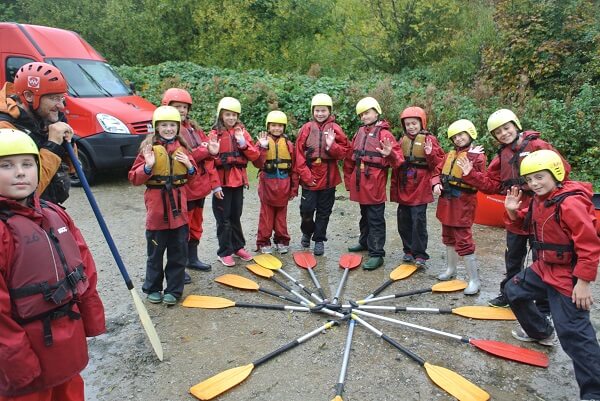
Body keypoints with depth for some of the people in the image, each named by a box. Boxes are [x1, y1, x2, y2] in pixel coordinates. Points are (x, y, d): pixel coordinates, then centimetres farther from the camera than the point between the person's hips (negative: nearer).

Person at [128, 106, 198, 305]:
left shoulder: (182, 147, 6)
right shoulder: (149, 147, -5)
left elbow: (192, 176, 15)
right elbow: (134, 178, -7)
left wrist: (190, 166, -5)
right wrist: (148, 166, -23)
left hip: (178, 206, 3)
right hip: (156, 206, -3)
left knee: (178, 251, 9)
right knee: (155, 252, 9)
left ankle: (173, 290, 21)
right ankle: (153, 288, 26)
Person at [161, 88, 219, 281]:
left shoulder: (194, 128, 13)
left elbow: (208, 156, 11)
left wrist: (213, 182, 2)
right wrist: (204, 150, -19)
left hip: (200, 186, 8)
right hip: (182, 188, -8)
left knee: (196, 224, 19)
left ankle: (192, 258, 35)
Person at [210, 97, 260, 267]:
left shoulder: (242, 132, 6)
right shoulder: (215, 134, -6)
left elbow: (255, 155, -1)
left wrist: (243, 143, -16)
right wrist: (215, 185, -15)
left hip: (238, 182, 4)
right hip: (222, 183, -4)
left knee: (236, 216, 15)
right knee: (224, 219, 4)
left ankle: (238, 247, 28)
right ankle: (225, 252, 15)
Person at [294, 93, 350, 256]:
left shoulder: (335, 129, 0)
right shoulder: (307, 128, -1)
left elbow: (344, 151, -2)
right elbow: (299, 154, -3)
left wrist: (332, 146, -21)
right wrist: (305, 175, -9)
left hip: (328, 178, 1)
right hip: (309, 179, 0)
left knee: (324, 211, 9)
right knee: (306, 209, 2)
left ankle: (319, 240, 24)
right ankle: (307, 232, 31)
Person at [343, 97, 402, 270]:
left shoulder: (384, 133, -9)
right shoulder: (360, 133, 11)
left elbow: (398, 159, -14)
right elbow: (350, 157, 17)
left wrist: (390, 154, -35)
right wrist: (348, 178, 17)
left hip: (375, 184, -7)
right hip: (360, 184, 7)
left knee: (376, 220, -2)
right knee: (365, 216, 22)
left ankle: (377, 254, 3)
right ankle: (365, 242, 38)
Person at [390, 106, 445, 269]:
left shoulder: (429, 139, -4)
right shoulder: (402, 140, 11)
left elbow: (439, 162, -6)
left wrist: (430, 154, -26)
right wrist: (394, 187, 14)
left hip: (420, 189, -5)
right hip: (403, 188, 6)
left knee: (418, 222, -4)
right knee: (404, 221, 11)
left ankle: (420, 255, 5)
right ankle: (408, 250, 25)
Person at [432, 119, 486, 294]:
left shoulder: (477, 155, -11)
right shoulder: (450, 154, 10)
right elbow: (440, 173, 15)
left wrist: (469, 170, -30)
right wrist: (437, 183, -4)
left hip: (463, 203, -8)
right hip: (447, 201, 8)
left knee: (463, 241, -7)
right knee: (449, 237, 21)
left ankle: (474, 280, 4)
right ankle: (451, 269, 39)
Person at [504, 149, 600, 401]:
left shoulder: (571, 203, -25)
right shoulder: (538, 200, 3)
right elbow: (527, 223, 20)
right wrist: (514, 211, -2)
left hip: (567, 277, -9)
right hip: (542, 268, 10)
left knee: (573, 333, -10)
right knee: (513, 290, 23)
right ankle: (541, 332, 44)